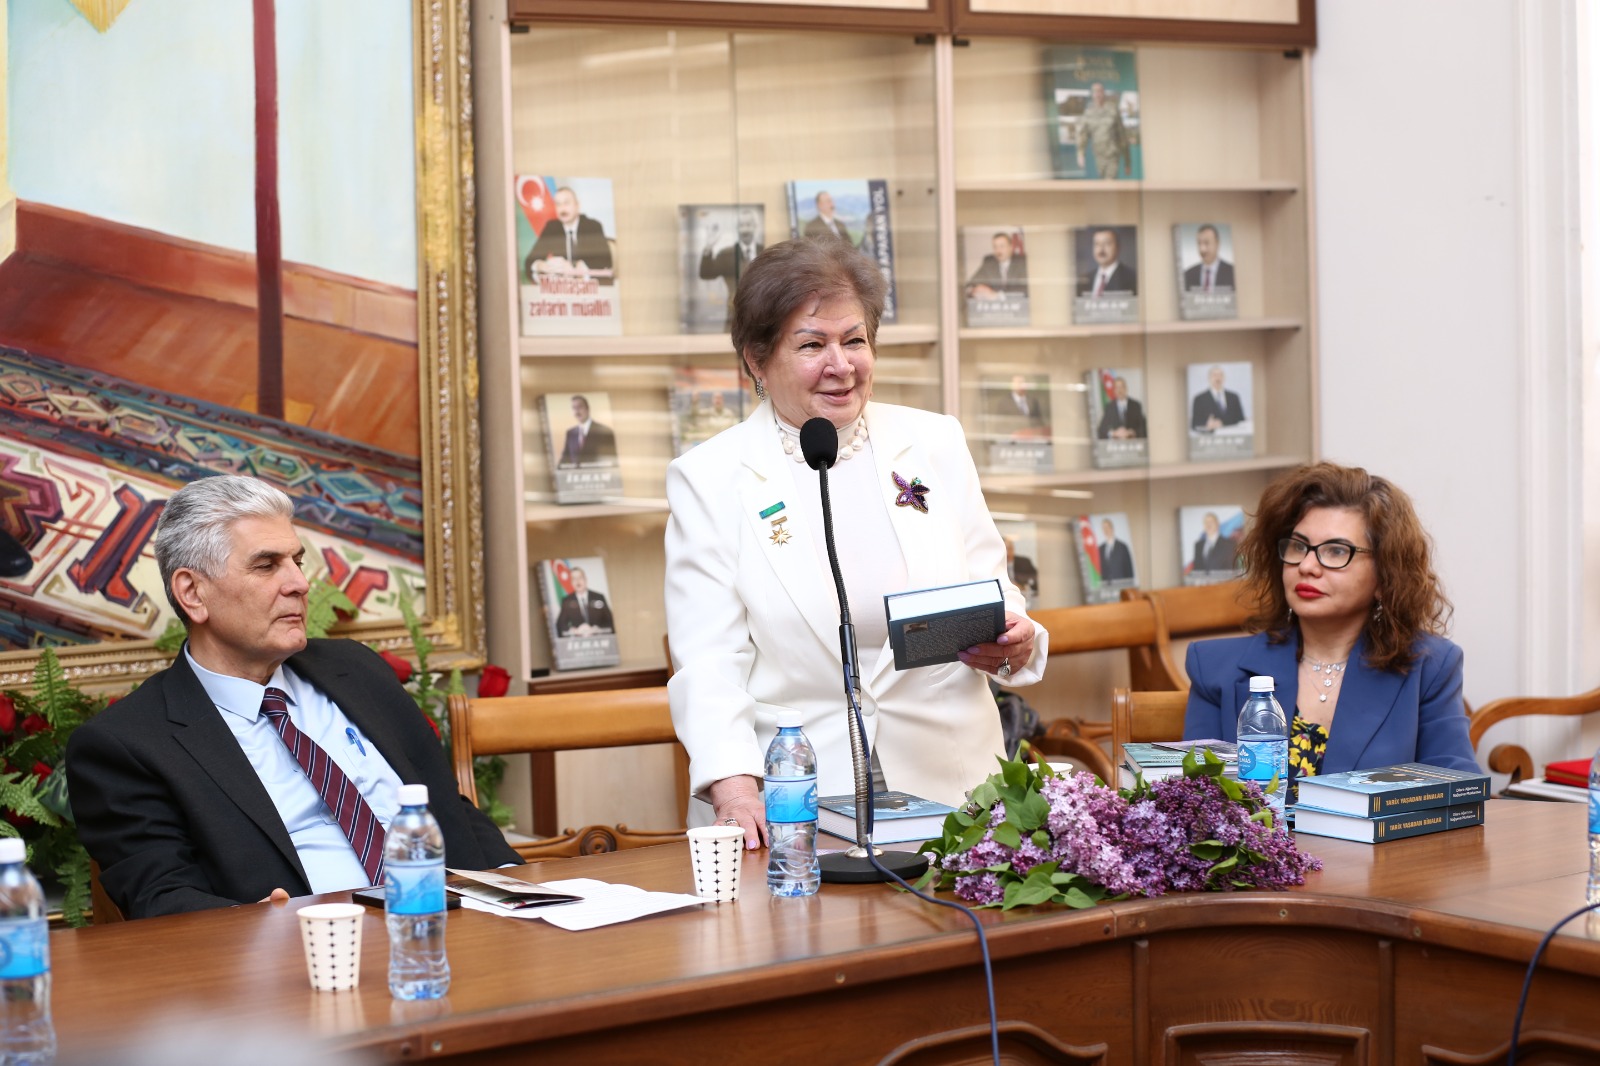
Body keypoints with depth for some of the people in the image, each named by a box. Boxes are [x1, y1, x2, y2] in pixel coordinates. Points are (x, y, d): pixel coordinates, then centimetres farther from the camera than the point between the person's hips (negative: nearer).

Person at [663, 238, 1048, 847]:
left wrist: (1014, 643, -8)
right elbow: (709, 659, -4)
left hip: (948, 785, 2)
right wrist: (733, 787, -19)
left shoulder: (937, 444, 13)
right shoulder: (707, 479, 3)